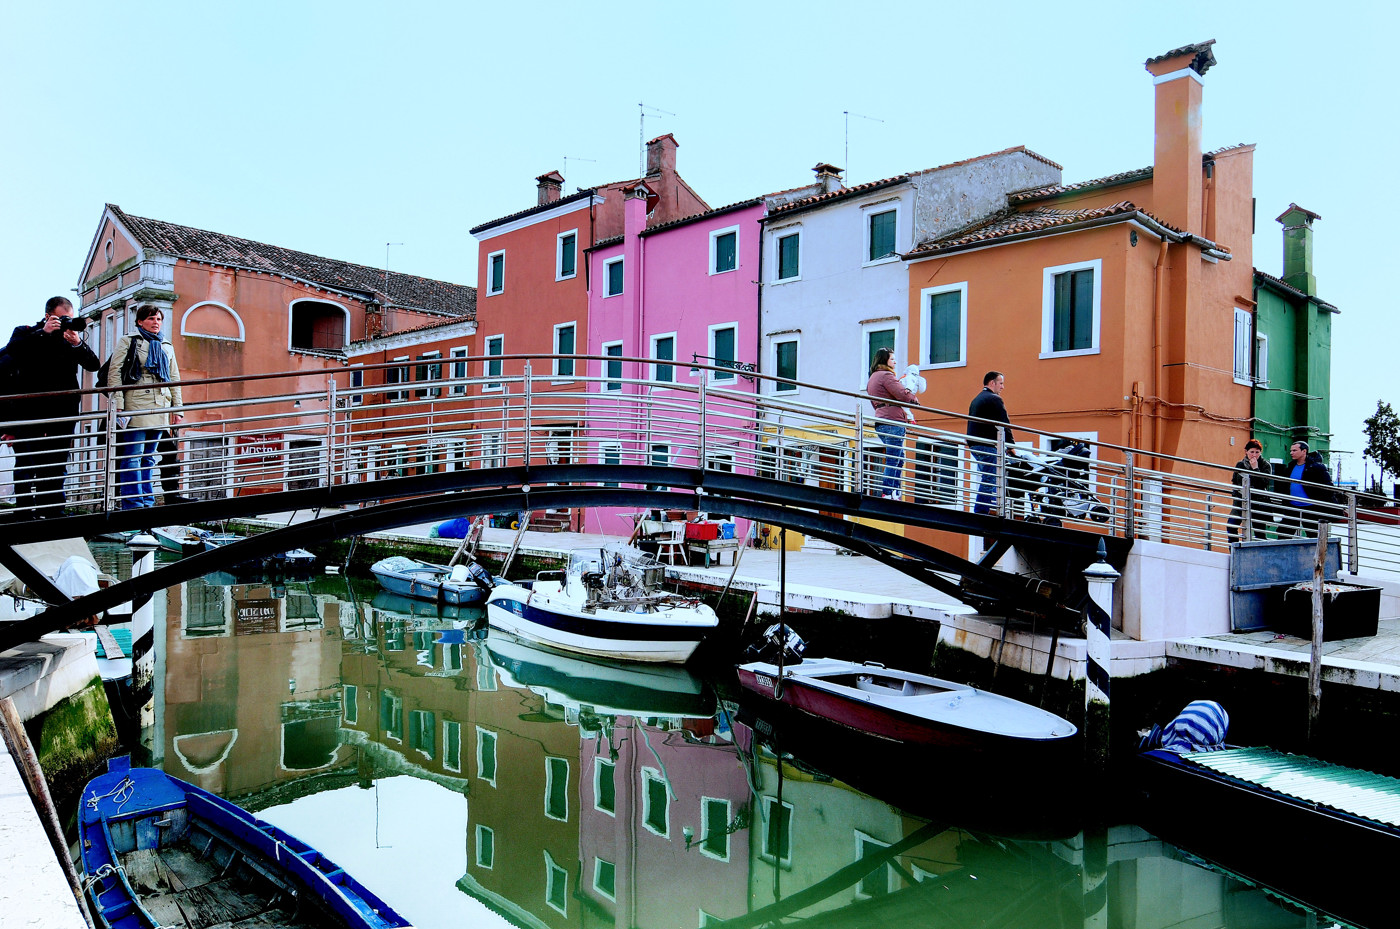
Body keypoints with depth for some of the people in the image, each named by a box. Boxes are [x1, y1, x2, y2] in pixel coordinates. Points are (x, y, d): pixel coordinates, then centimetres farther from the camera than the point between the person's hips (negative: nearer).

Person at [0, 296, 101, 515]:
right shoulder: (25, 333, 7)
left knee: (57, 468, 5)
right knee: (26, 465, -1)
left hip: (61, 414, 2)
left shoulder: (73, 337, 13)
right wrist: (43, 332, -16)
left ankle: (52, 512, 11)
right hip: (29, 413, -2)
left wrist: (78, 344, -16)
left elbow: (94, 365, 1)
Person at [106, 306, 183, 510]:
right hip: (136, 407, -5)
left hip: (159, 409, 5)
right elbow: (114, 372, -2)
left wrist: (177, 407, 12)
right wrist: (118, 405, -11)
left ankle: (147, 503, 10)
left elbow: (174, 379, 21)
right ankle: (133, 505, -8)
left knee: (148, 458, 8)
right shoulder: (128, 341, 6)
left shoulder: (166, 347, 20)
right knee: (133, 458, -8)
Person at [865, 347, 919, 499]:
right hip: (893, 421, -10)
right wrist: (915, 399, 4)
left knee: (898, 458, 14)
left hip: (880, 422, 10)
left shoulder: (872, 378, 22)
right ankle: (888, 493, -8)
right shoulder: (886, 375, -8)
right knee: (893, 460, -7)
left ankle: (895, 491, 11)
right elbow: (903, 395, -17)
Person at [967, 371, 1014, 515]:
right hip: (988, 445, -9)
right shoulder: (994, 399, -8)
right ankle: (981, 512, -10)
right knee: (990, 480, -8)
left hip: (974, 444, 9)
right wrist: (1011, 445, -8)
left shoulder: (975, 400, 20)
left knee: (988, 479, 14)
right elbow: (1004, 424, -12)